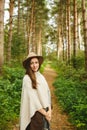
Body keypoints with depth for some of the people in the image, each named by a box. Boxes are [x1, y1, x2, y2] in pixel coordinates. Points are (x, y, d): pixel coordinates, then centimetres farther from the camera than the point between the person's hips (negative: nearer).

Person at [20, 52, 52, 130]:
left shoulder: (41, 77, 7)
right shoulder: (27, 78, -12)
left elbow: (47, 93, 6)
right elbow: (32, 98, -16)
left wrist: (49, 110, -5)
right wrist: (45, 113, -13)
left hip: (46, 111, 6)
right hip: (35, 113, -6)